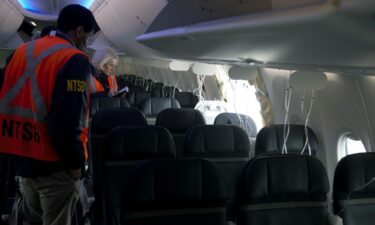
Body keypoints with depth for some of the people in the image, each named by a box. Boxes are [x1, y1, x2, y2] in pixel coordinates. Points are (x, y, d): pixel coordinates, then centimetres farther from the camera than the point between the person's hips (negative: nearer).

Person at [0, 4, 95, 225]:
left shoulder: (21, 51, 9)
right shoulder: (74, 59, -15)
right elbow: (66, 120, -24)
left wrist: (20, 147, 18)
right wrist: (76, 162, -13)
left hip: (23, 156, 7)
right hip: (55, 164, -7)